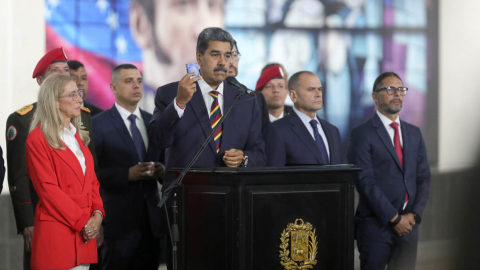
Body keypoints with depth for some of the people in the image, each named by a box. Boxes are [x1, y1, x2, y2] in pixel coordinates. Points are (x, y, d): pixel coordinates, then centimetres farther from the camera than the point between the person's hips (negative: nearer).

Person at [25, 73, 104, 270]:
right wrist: (82, 222, -14)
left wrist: (97, 214, -2)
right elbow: (47, 188, -12)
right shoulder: (38, 139, -5)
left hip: (85, 232, 6)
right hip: (56, 233, -6)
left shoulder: (78, 137, 18)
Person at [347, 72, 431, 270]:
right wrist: (394, 218, -14)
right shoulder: (362, 134, -4)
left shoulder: (414, 133, 15)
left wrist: (414, 214, -3)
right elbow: (365, 182, -11)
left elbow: (424, 177, 12)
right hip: (376, 225, -5)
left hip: (408, 224, 5)